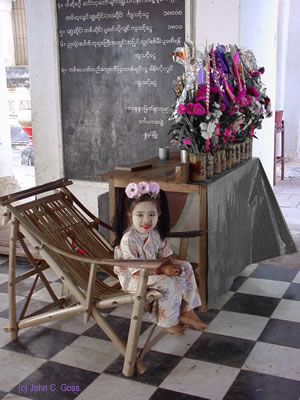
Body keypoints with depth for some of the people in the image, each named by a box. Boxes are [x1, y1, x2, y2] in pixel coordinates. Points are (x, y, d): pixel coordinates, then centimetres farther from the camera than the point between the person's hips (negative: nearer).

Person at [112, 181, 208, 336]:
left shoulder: (154, 232, -4)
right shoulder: (128, 240, -29)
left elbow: (165, 252, 6)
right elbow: (136, 270, -29)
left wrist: (171, 264, -16)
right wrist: (162, 269, -30)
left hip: (153, 269, 8)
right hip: (133, 279, -8)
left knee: (185, 268, 1)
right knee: (167, 283, -29)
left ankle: (186, 312, 8)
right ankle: (167, 323, -7)